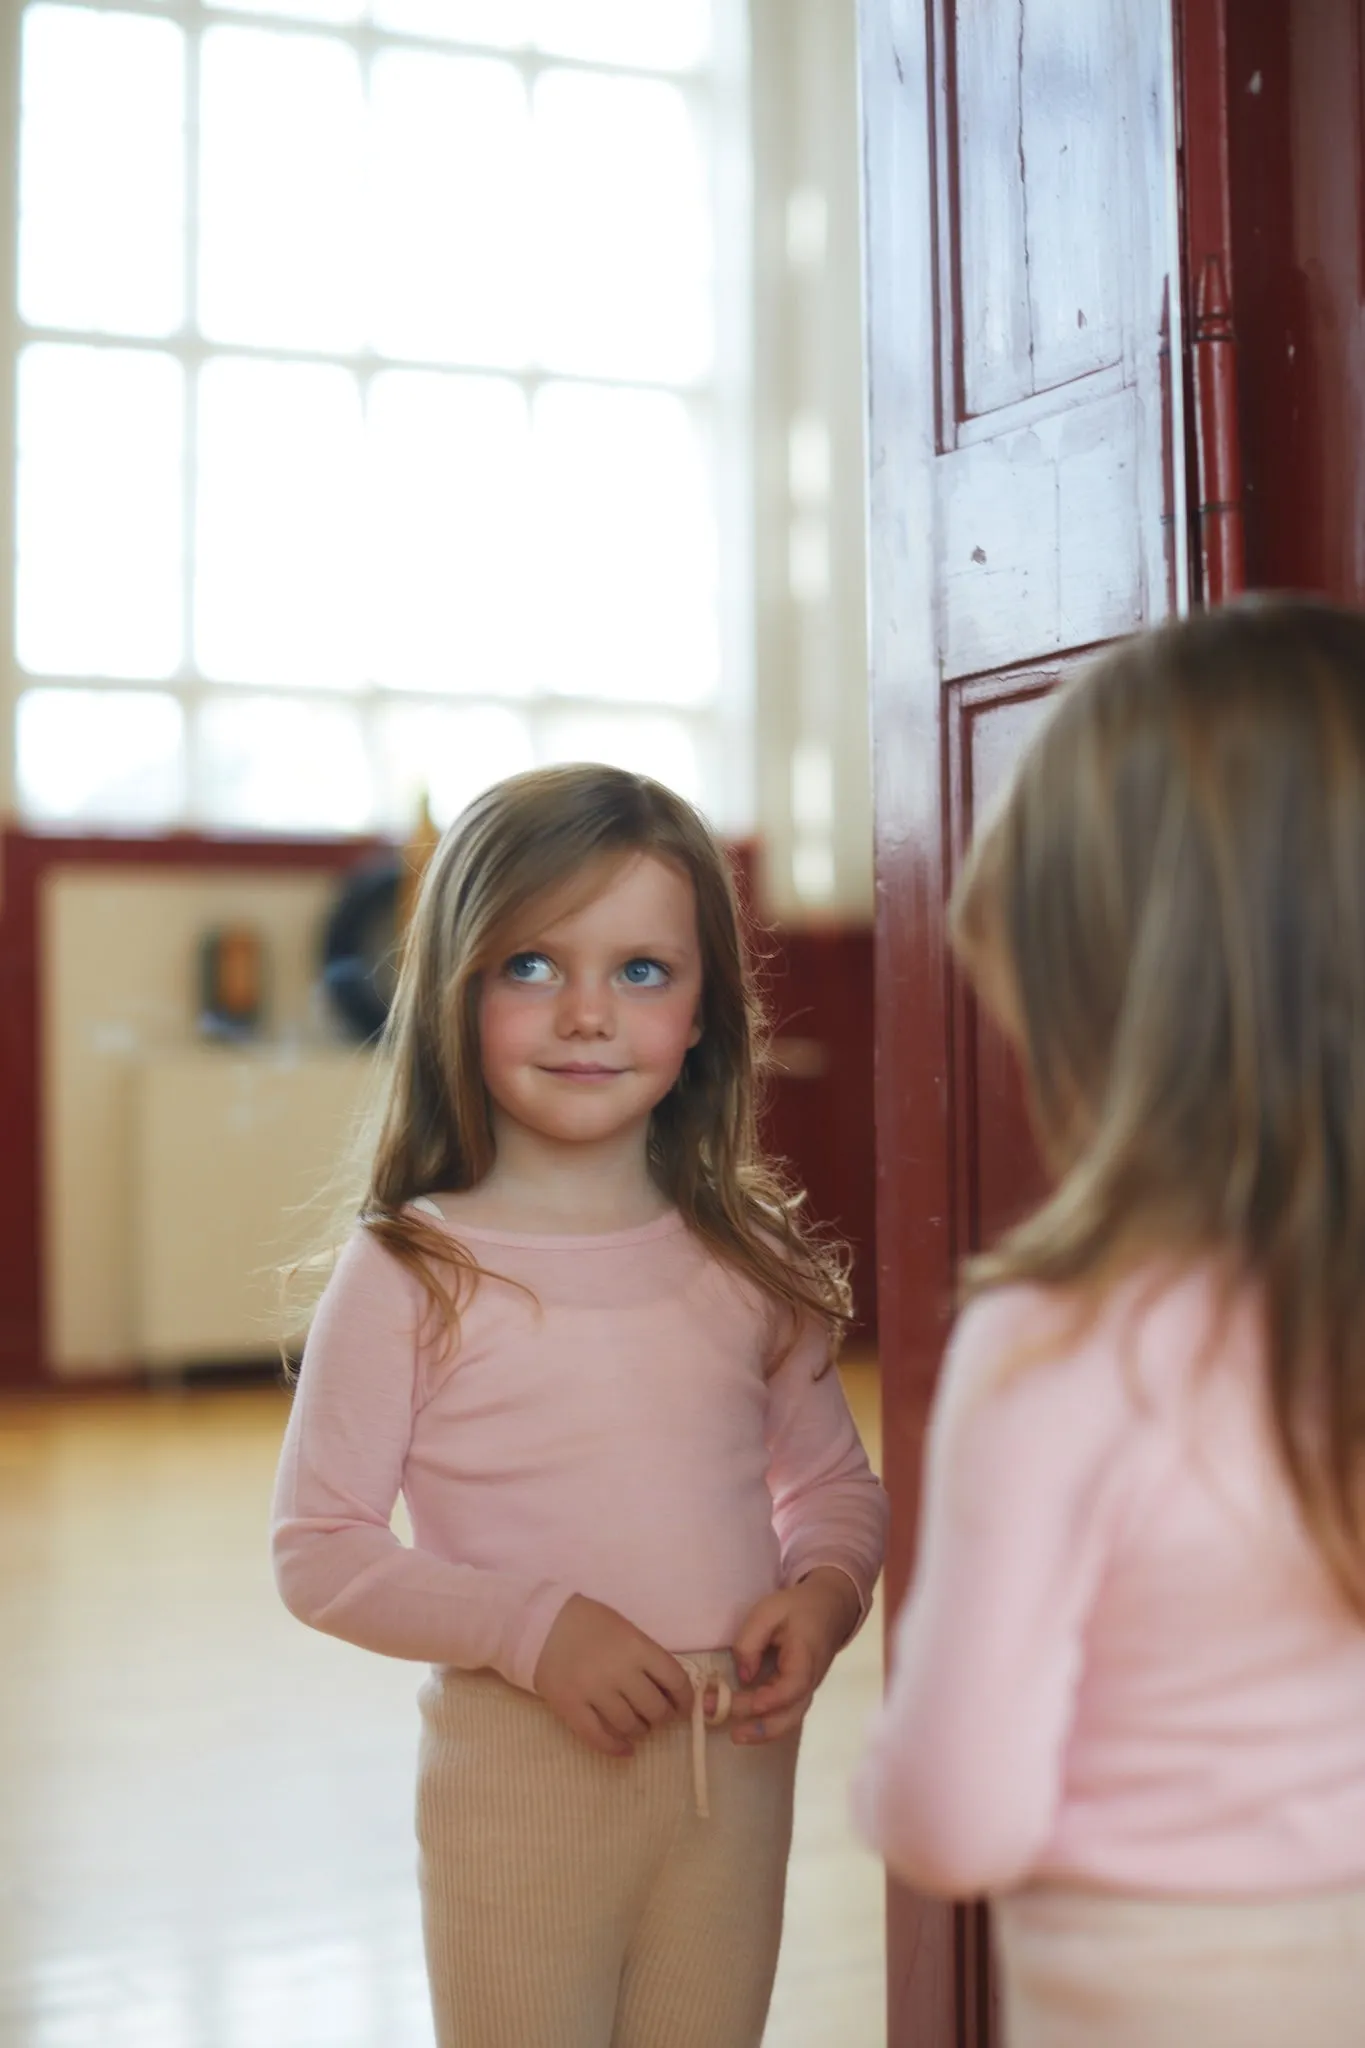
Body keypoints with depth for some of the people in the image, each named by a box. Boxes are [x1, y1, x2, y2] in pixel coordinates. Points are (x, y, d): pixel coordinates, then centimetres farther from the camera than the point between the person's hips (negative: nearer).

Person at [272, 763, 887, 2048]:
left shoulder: (752, 1258, 1)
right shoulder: (411, 1274, -10)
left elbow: (839, 1484, 12)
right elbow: (319, 1549, -9)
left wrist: (823, 1594, -8)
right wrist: (529, 1626, -20)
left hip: (736, 1766, 4)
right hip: (520, 1772, -3)